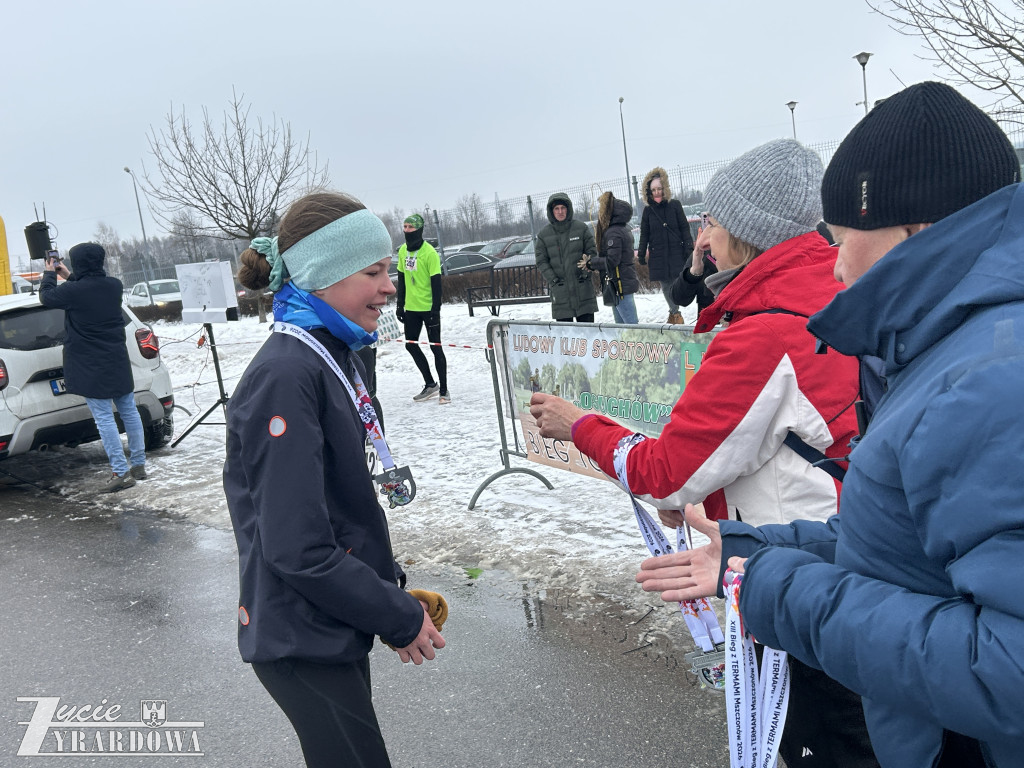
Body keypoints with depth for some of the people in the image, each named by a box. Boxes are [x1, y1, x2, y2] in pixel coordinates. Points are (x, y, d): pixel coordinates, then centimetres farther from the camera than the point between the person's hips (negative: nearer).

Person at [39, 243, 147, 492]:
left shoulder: (73, 291, -17)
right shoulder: (115, 285, 0)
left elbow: (46, 296, 3)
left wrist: (49, 274, 20)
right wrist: (69, 277, 28)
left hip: (90, 367, -6)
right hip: (117, 361, 6)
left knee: (104, 417, -4)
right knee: (129, 411, 12)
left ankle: (121, 472, -6)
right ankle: (138, 465, 20)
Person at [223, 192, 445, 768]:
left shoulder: (338, 356, 5)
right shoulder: (284, 376, -24)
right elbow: (298, 549, -26)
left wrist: (391, 585, 10)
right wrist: (400, 618, -16)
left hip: (338, 627, 9)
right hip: (302, 642, -9)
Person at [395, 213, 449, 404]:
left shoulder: (429, 253, -14)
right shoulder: (403, 250, 6)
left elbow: (436, 283, -14)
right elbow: (401, 279, 13)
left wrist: (436, 309, -18)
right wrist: (400, 305, 12)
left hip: (429, 308, -7)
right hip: (411, 308, 7)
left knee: (435, 346, 0)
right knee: (411, 345, 10)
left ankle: (444, 390, 9)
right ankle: (430, 384, 24)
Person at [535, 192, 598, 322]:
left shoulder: (581, 228, 3)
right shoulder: (544, 235, 4)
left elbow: (592, 252, 4)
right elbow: (541, 261, 4)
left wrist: (586, 272, -9)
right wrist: (553, 279, -7)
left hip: (583, 287, 0)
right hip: (560, 291, 0)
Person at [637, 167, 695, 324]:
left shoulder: (675, 205, 1)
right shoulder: (648, 210, 5)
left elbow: (685, 228, 2)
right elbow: (644, 234, 9)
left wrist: (689, 249, -6)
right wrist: (641, 254, 6)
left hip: (676, 254, -1)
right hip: (658, 256, 2)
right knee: (666, 286, 5)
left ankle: (674, 312, 6)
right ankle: (675, 312, 19)